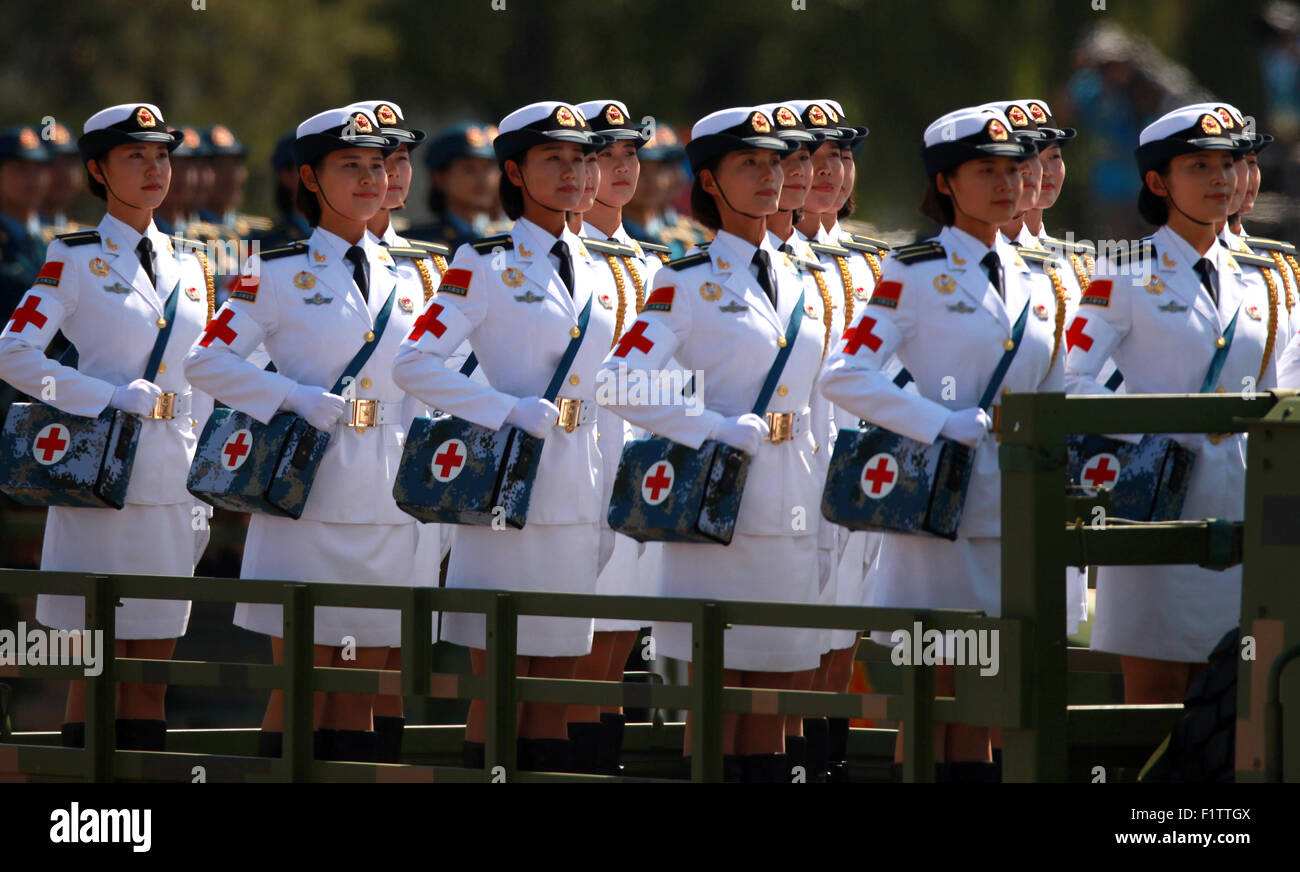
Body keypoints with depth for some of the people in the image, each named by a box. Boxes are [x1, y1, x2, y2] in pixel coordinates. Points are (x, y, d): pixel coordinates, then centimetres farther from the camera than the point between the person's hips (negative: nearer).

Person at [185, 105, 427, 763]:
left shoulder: (401, 278, 14)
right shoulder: (278, 272, -1)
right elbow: (206, 361, -6)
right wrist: (295, 401, -15)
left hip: (387, 504, 5)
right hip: (309, 499, -5)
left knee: (362, 682, 5)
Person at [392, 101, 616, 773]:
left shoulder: (586, 268, 15)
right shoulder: (485, 264, -4)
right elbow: (413, 364, -13)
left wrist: (604, 513, 16)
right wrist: (512, 412, -19)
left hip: (575, 502, 6)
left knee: (555, 687, 6)